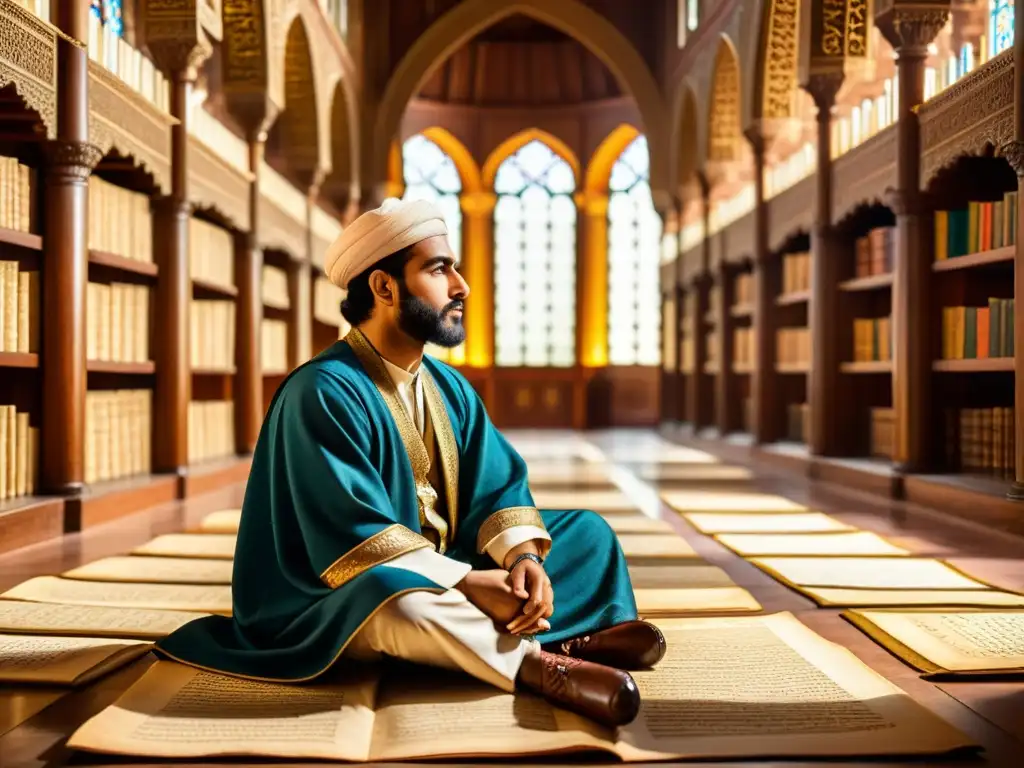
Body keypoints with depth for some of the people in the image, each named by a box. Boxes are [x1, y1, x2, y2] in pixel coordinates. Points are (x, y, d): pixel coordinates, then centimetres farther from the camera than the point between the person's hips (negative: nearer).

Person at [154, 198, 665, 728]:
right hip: (340, 604, -8)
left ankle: (500, 634, -22)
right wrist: (470, 582, -31)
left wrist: (522, 555, -21)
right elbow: (353, 537, -27)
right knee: (394, 599, -43)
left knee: (586, 531, 3)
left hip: (446, 580, 9)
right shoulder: (322, 393, -20)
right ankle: (536, 659, -25)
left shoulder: (450, 387, 6)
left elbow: (498, 487, 0)